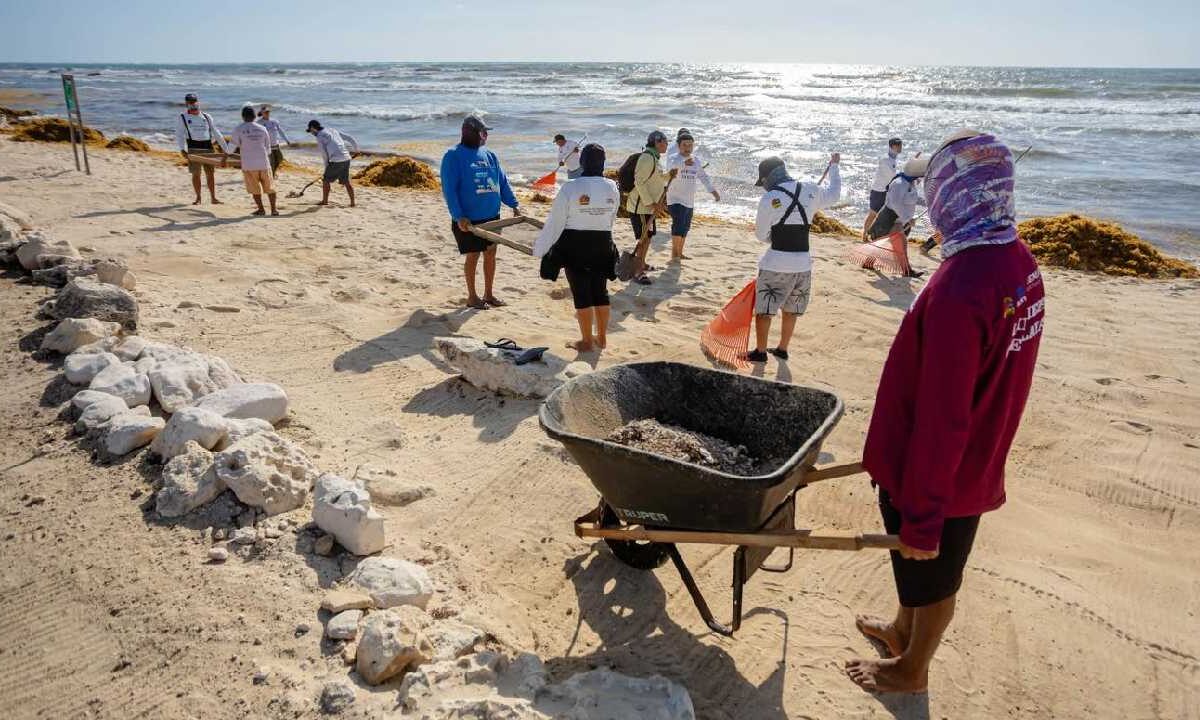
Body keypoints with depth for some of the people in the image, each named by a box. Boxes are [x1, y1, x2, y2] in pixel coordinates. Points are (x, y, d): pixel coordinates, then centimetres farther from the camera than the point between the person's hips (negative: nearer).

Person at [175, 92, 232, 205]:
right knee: (196, 173, 1)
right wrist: (182, 149, -17)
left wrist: (226, 149, 8)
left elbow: (216, 133, 13)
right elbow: (179, 134, -1)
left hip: (208, 149, 2)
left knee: (210, 173, -1)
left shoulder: (207, 117, 12)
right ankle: (198, 198, 10)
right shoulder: (183, 117, 5)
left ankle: (213, 198, 3)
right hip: (193, 149, -1)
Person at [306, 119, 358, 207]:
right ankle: (352, 202, 9)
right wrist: (356, 148, 38)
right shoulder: (333, 130, 22)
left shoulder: (319, 136, 1)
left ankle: (325, 201, 16)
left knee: (326, 180, 9)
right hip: (346, 158, 7)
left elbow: (324, 154, -2)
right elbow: (349, 138, 22)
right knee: (346, 182, 14)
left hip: (336, 160, -7)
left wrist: (327, 166, 12)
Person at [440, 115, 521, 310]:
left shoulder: (489, 155, 8)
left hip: (492, 217, 6)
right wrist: (459, 217, -22)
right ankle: (472, 297, 18)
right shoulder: (453, 156, -10)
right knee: (472, 256, 3)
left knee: (490, 254, 11)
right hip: (469, 219, -6)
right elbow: (449, 189, -14)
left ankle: (488, 294, 25)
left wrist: (514, 205, 7)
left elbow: (503, 182, 14)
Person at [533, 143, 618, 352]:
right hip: (602, 244, 4)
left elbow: (555, 222, -12)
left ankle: (587, 341, 12)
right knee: (600, 290, 16)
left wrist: (539, 248, -2)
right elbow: (612, 219, 10)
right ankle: (601, 337, 27)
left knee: (581, 292, 5)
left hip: (575, 245, -4)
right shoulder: (612, 188, -2)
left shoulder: (570, 188, -15)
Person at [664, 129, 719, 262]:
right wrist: (684, 163, -48)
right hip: (675, 199, -7)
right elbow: (672, 165, -32)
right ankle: (674, 253, -10)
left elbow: (703, 176, 16)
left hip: (689, 201, 7)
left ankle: (679, 253, 26)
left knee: (685, 228, 13)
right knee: (678, 224, -20)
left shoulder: (696, 160, 9)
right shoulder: (672, 158, -9)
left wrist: (713, 190, 7)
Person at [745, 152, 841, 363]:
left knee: (763, 310, 9)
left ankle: (760, 352, 16)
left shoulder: (769, 198, -11)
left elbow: (761, 234, -2)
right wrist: (834, 166, 39)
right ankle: (782, 349, 31)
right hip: (803, 264, 6)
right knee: (791, 310, 20)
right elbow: (834, 194, 24)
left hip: (776, 263, -5)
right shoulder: (810, 191, 3)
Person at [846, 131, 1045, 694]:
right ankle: (903, 630, 52)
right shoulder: (1020, 262, -2)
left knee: (931, 577, 16)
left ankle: (910, 670, 41)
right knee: (917, 567, 28)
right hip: (976, 462, 8)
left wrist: (921, 515, -19)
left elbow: (940, 420, -29)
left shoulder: (958, 289, -32)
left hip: (938, 474, -8)